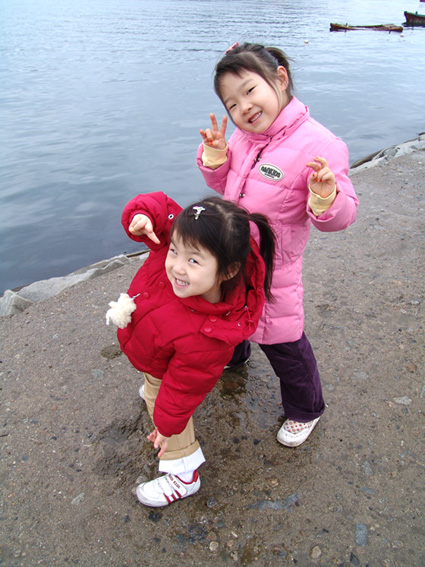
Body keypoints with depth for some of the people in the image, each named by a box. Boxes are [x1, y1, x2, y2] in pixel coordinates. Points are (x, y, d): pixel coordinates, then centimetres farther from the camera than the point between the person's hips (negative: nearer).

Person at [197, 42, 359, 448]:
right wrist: (215, 158, -9)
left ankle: (305, 410, 37)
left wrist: (326, 196, -42)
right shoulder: (242, 136, -3)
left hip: (271, 268, -7)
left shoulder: (318, 145, -24)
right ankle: (231, 355, 65)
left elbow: (341, 216, -19)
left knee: (282, 343, 9)